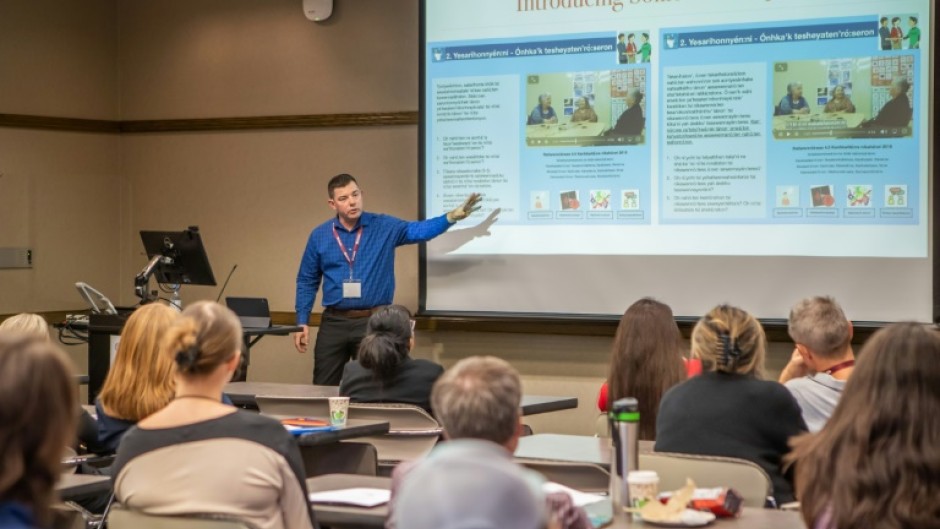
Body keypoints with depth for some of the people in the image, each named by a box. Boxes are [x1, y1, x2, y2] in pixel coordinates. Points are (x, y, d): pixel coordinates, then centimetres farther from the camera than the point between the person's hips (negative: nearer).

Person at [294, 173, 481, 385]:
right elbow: (307, 281, 9)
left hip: (374, 322, -1)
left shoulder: (384, 227, -1)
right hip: (334, 322, 1)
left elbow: (418, 230, -14)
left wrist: (452, 217, -30)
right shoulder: (319, 236, 3)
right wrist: (302, 322, 3)